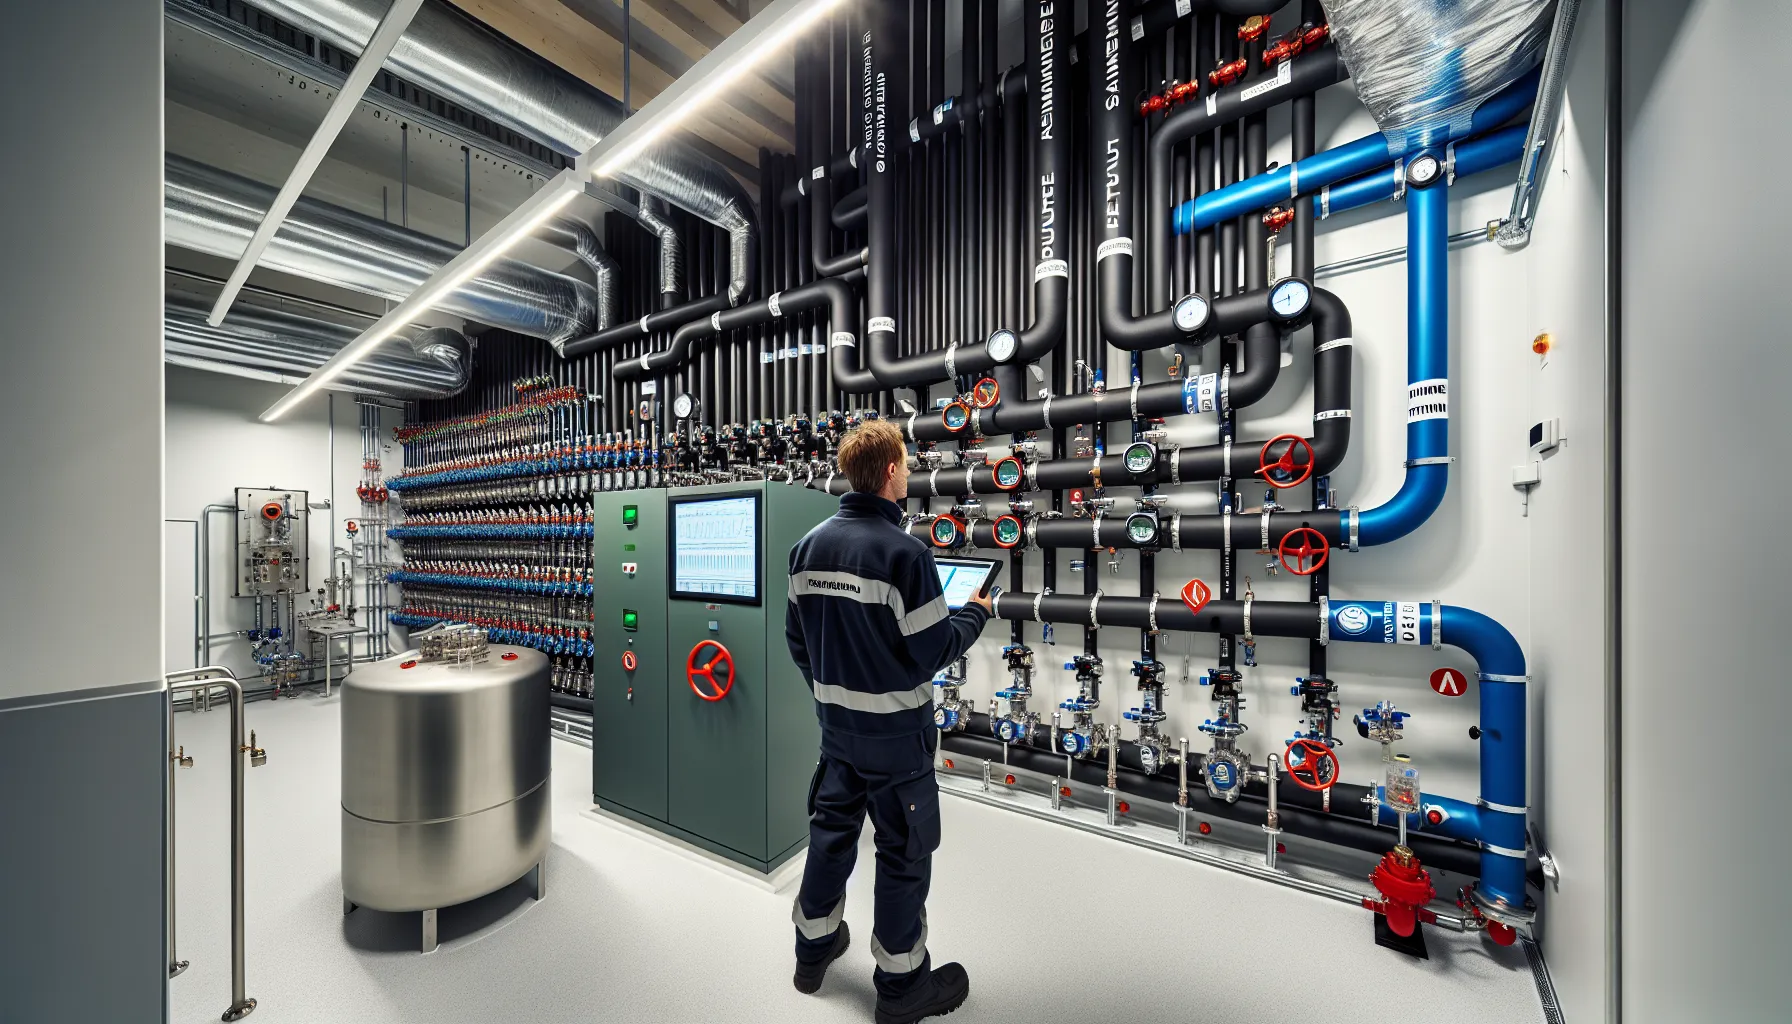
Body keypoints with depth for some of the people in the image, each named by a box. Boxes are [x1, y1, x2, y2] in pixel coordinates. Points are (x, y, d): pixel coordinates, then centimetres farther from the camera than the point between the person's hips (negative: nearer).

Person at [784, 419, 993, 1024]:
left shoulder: (809, 546, -2)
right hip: (895, 730, -6)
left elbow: (797, 637, 5)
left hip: (836, 722, 7)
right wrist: (976, 614, -1)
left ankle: (813, 949, 43)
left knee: (831, 827, 23)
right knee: (904, 851, 12)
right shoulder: (904, 552, -23)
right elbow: (932, 651, -20)